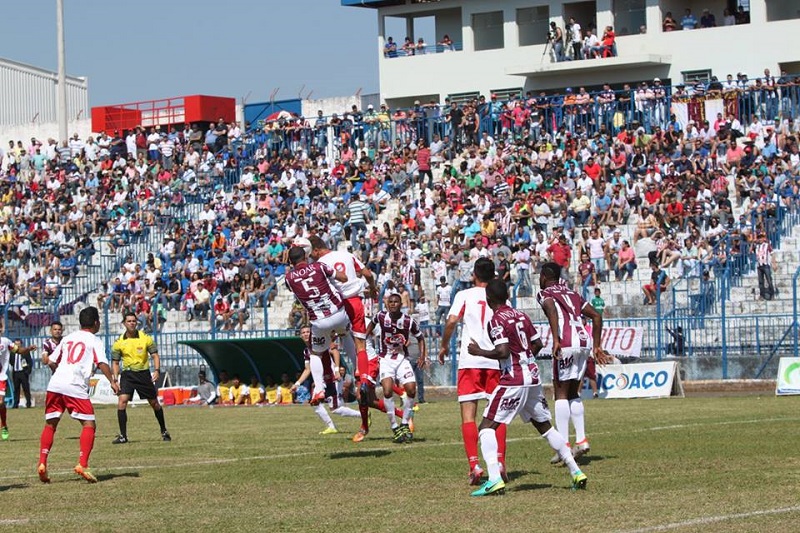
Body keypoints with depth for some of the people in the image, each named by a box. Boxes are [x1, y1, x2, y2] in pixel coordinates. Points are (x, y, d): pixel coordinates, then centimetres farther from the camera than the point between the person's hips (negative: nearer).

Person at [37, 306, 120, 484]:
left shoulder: (67, 338, 23)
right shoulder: (94, 340, 8)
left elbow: (51, 362, 24)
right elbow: (102, 363, -8)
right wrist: (112, 381, -6)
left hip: (54, 384, 5)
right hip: (75, 387, -5)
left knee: (50, 424, 15)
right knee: (89, 425, 0)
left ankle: (42, 463, 3)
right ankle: (82, 464, -15)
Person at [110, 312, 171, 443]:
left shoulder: (146, 338, -3)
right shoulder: (119, 342, -1)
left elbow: (155, 355, 0)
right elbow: (115, 362, 6)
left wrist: (157, 370, -15)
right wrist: (115, 376, -8)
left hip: (143, 373, 0)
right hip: (127, 374, 0)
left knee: (154, 403, 7)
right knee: (122, 401, -18)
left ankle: (164, 432, 28)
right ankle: (123, 436, -12)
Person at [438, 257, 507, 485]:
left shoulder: (465, 295, 4)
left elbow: (451, 321, -7)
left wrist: (444, 346, 7)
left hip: (470, 362, -2)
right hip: (496, 361, 2)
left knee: (468, 415, -1)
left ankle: (474, 464, -14)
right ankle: (499, 462, -1)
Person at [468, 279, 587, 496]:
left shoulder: (497, 321, -11)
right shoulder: (520, 316, 11)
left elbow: (503, 352, -21)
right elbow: (537, 344, 15)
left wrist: (479, 352, -7)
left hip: (513, 381, -8)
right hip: (533, 377, 8)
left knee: (487, 427, -5)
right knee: (544, 426, 20)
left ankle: (494, 479, -20)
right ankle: (576, 472, 20)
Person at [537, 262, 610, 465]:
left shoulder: (545, 294, 7)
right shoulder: (572, 294, 26)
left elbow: (552, 310, -16)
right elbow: (596, 316, 23)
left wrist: (556, 340, -23)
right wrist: (596, 346, 25)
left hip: (567, 343, -6)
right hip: (584, 342, 6)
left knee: (561, 393, -3)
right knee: (573, 393, 17)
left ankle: (563, 446, -9)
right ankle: (581, 440, 11)